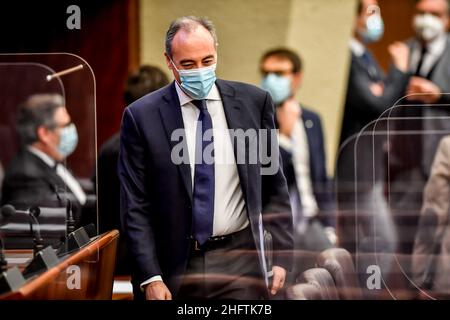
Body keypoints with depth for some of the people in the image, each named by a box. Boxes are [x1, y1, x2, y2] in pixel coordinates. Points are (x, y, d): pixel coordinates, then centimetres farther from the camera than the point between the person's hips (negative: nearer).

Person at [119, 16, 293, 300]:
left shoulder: (254, 102, 1)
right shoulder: (141, 116, -4)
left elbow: (274, 187, 7)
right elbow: (135, 205, -3)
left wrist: (281, 255, 2)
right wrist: (151, 278, -8)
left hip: (240, 264, 1)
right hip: (174, 265, -1)